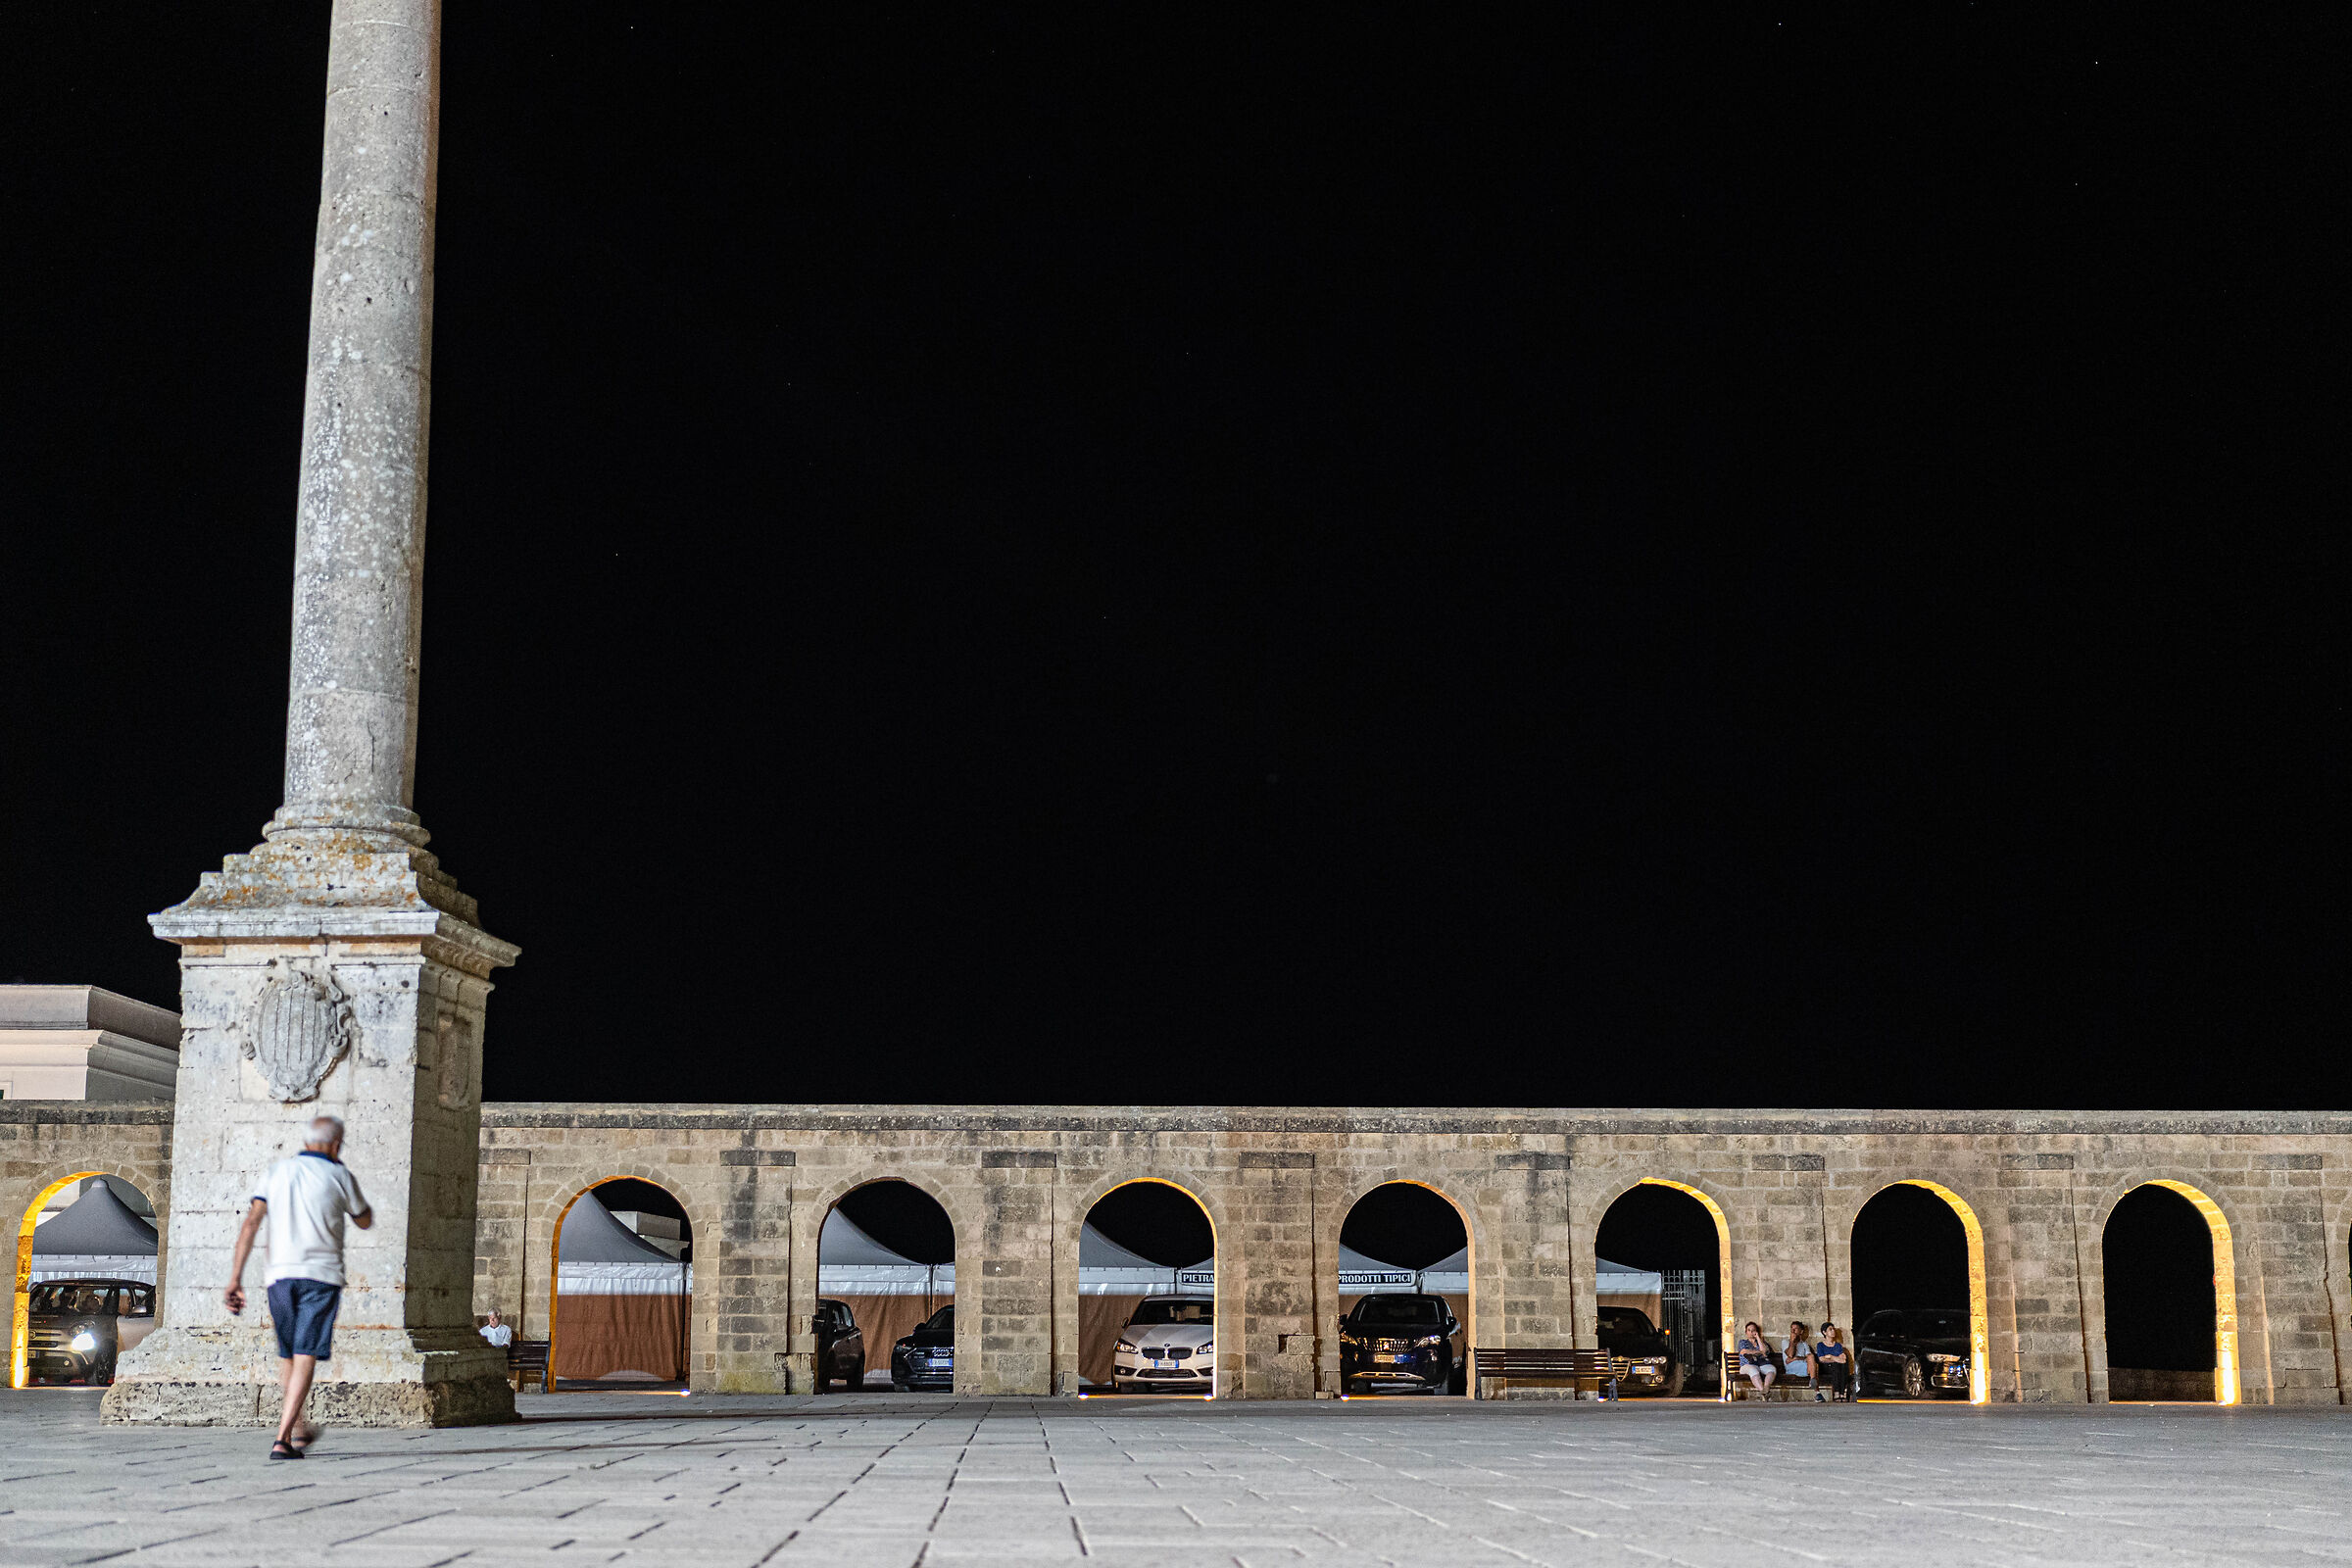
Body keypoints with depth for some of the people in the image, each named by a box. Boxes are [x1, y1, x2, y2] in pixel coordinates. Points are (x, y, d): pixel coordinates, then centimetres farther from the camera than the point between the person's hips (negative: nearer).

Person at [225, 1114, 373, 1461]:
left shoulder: (277, 1172, 11)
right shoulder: (339, 1175, 3)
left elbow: (251, 1224, 1)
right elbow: (365, 1221, 19)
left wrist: (235, 1279, 0)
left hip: (280, 1274, 4)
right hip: (321, 1275, -4)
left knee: (287, 1355, 19)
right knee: (305, 1356, -6)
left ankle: (298, 1428, 32)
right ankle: (282, 1438, -18)